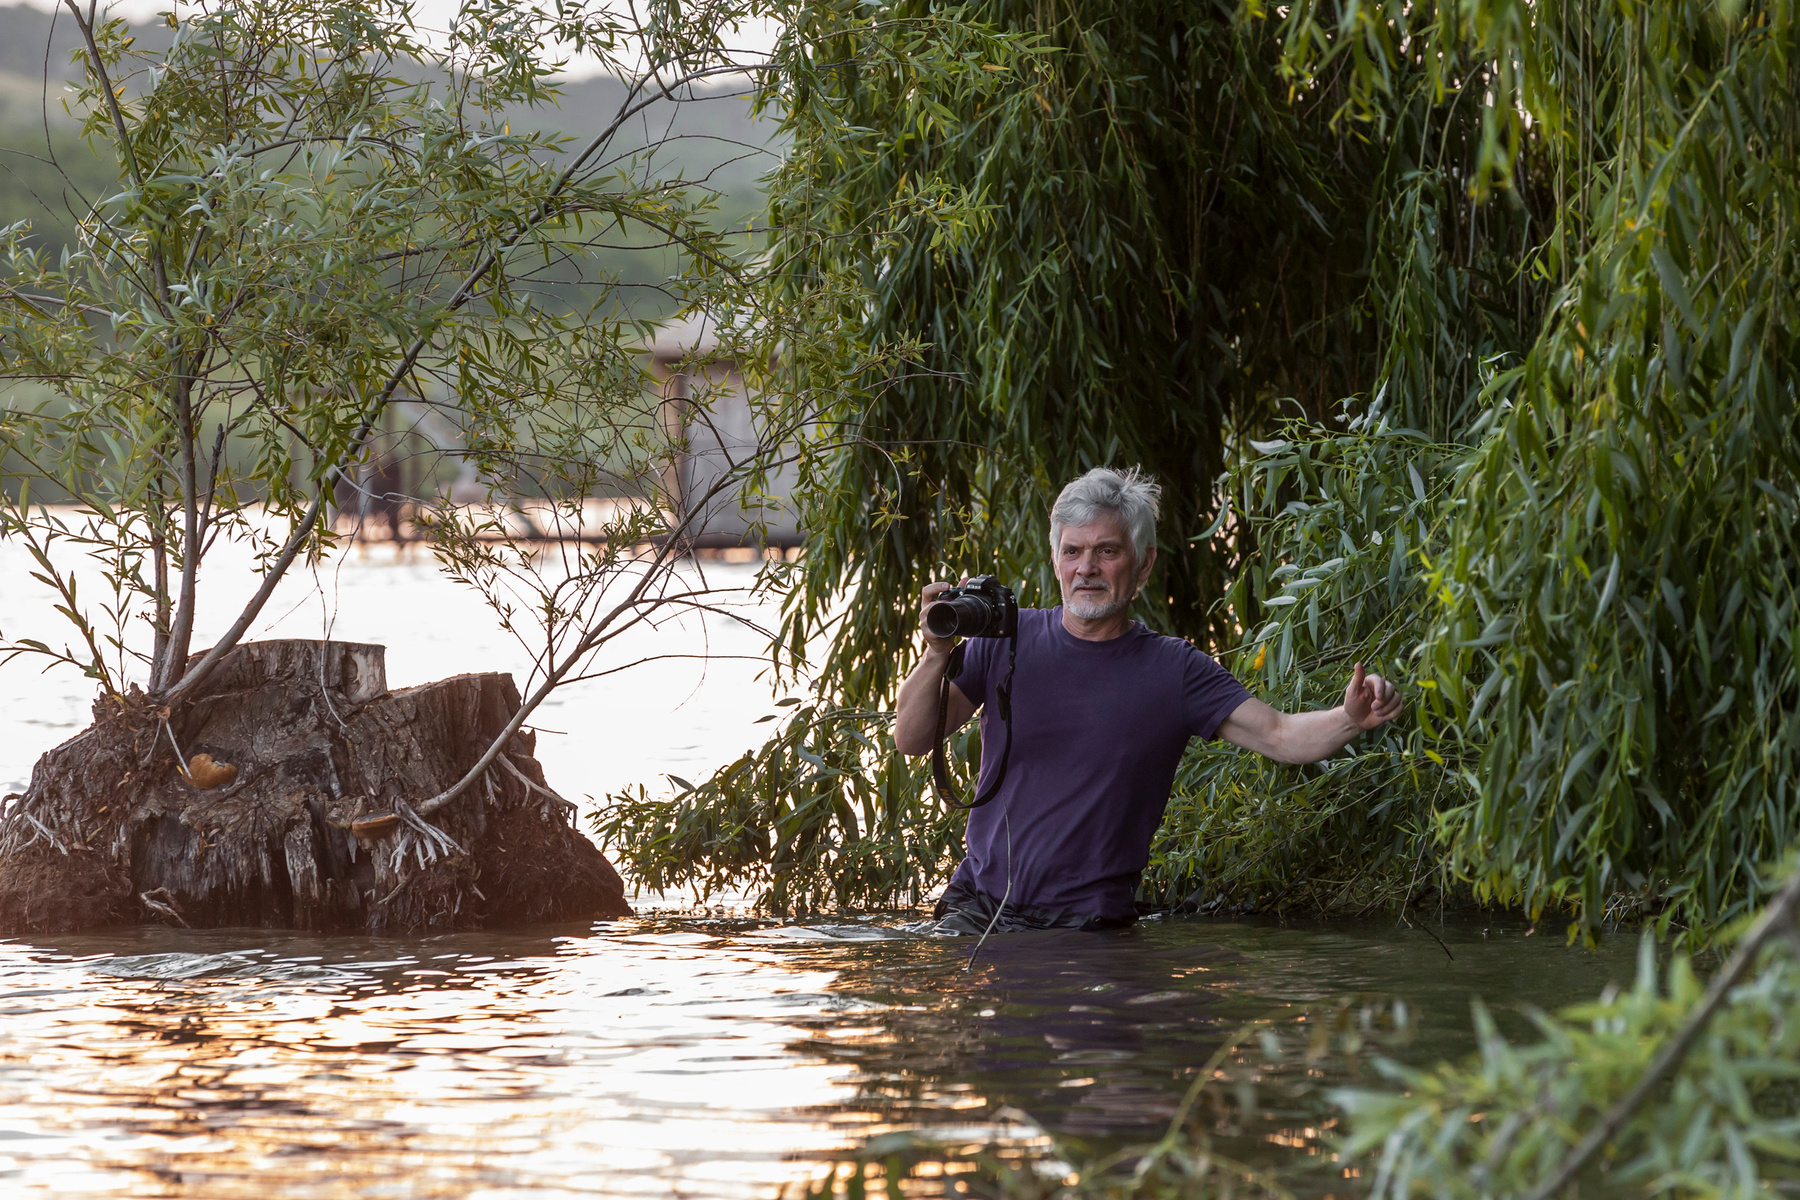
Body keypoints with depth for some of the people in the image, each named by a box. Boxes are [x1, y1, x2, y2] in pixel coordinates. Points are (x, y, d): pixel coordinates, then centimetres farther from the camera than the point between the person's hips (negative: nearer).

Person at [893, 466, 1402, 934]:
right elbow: (910, 740, 1)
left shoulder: (1174, 669, 3)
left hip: (1088, 926, 0)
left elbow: (1279, 736, -4)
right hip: (979, 906, 1)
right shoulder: (1008, 639, 4)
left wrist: (1348, 719, -26)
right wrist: (937, 656, -18)